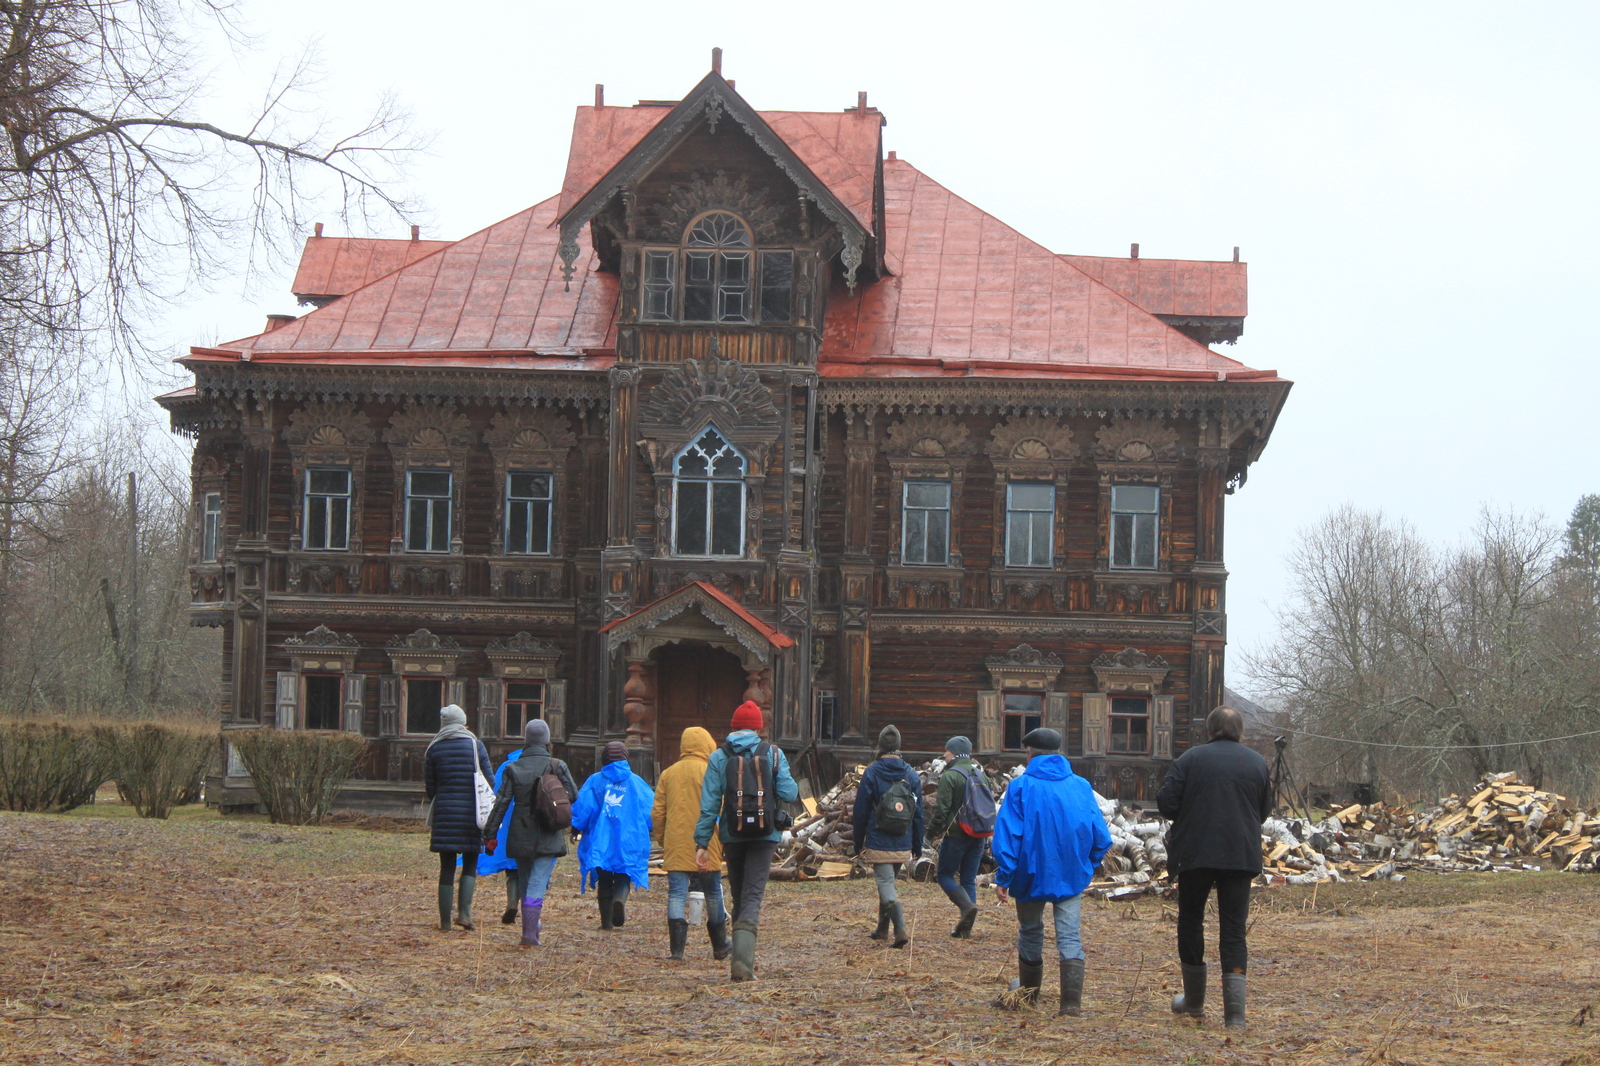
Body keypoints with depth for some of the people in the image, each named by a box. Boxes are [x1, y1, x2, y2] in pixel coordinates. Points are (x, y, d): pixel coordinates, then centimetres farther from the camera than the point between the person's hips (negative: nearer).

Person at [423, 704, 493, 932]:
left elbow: (429, 786, 6)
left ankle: (445, 922, 5)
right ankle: (464, 912, -6)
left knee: (447, 868, 5)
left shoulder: (433, 748, 3)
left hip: (444, 812, 1)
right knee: (470, 865, 10)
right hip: (471, 813, -1)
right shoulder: (476, 745, -1)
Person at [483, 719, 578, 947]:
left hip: (521, 835, 2)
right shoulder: (557, 766, -6)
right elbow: (573, 795, 0)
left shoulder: (513, 768, -1)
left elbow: (501, 803, -2)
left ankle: (530, 928, 23)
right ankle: (530, 934, -13)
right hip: (548, 836, -2)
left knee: (524, 882, 17)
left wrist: (491, 834, 1)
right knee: (538, 883, -4)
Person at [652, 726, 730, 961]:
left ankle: (677, 949, -11)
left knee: (677, 894, 0)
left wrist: (661, 839, 22)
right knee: (713, 893, 12)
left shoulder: (668, 774, 7)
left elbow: (657, 813, 10)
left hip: (675, 845, 2)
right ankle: (719, 946, 23)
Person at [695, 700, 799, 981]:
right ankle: (743, 960, -22)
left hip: (732, 836, 2)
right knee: (752, 897, -5)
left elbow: (709, 803, -4)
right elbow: (788, 794, -9)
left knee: (739, 897, 16)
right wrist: (796, 789, 16)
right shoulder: (773, 754, -2)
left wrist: (702, 843, -3)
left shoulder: (718, 757, 0)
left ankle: (742, 957, 21)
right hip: (764, 834, -2)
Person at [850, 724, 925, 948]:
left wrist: (858, 843, 4)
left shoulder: (872, 773, -8)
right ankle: (882, 929, 29)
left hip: (879, 843, -5)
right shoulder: (912, 776, 3)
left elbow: (861, 811, -5)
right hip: (902, 845, 5)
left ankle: (900, 930, -22)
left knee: (886, 884, -6)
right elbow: (918, 814, 6)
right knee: (888, 882, 21)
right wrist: (917, 846, 13)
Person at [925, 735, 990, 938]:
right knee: (969, 879, 10)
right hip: (978, 836, 7)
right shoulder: (981, 776, 12)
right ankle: (966, 927, 7)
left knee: (944, 875, 5)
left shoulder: (950, 776, -11)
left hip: (956, 834, -7)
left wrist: (932, 832, -4)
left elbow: (942, 809, -15)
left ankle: (967, 905, -19)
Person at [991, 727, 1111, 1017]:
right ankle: (1072, 1001, -10)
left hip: (1032, 873, -1)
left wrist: (1003, 877, -7)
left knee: (1030, 933, 16)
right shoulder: (1081, 786, 1)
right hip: (1072, 876, 1)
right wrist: (1087, 865, 18)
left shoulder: (1021, 787, -8)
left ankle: (1029, 995, 31)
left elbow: (1007, 834, -12)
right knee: (1070, 937, 2)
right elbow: (1101, 837, 2)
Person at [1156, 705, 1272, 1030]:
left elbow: (1166, 802, -7)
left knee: (1190, 921, 15)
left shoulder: (1190, 759, -4)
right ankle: (1234, 1012, -6)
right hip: (1241, 855, 2)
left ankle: (1194, 1001, 24)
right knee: (1234, 930, 3)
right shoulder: (1257, 763, 4)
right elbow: (1265, 811, 13)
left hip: (1195, 854, -2)